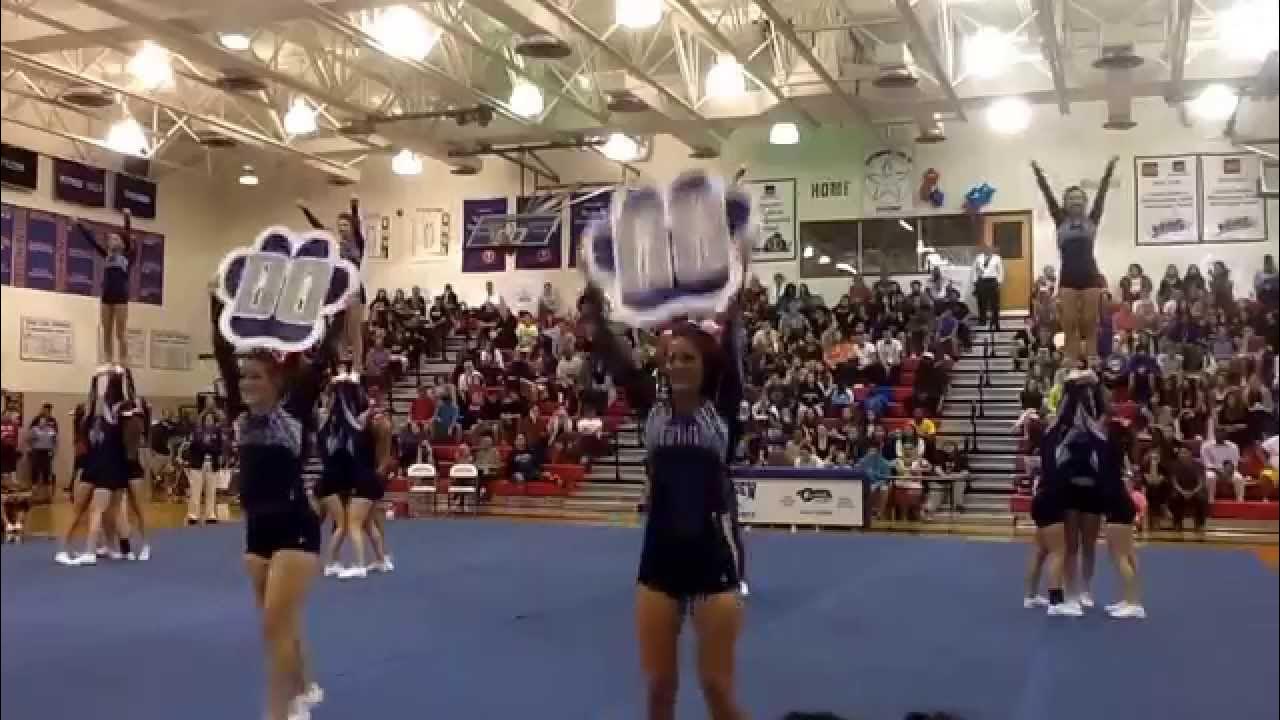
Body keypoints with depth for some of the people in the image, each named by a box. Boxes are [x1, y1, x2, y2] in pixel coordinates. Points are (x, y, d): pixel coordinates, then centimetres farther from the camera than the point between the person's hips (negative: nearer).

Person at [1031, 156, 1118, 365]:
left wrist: (1109, 170, -1)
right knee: (1069, 327, 1)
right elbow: (1048, 195, 4)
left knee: (1090, 327, 3)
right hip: (1068, 277, 0)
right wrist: (1038, 172, -1)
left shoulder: (1092, 220, 11)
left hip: (1090, 276, 0)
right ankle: (1072, 369, 4)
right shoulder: (1061, 221, 10)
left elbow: (1102, 193, 5)